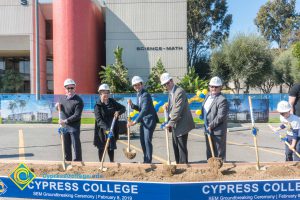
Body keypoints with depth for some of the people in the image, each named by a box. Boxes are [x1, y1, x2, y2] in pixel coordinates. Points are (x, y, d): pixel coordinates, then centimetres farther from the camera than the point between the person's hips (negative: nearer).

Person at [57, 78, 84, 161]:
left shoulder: (78, 100, -12)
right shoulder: (62, 99, 10)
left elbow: (77, 116, -18)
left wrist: (66, 121, -23)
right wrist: (57, 106, 4)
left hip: (74, 127, -6)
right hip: (64, 126, 7)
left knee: (76, 146, -1)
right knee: (66, 146, 15)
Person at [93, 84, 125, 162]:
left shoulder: (112, 102, 4)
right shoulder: (98, 105, -10)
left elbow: (123, 108, 10)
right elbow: (99, 119, -20)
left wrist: (118, 112, -14)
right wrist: (106, 128, -34)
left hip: (112, 129, 3)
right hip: (102, 130, -3)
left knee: (111, 147, 10)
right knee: (101, 147, 9)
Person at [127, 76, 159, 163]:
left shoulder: (145, 95, -18)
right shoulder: (139, 95, 11)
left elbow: (144, 110, -27)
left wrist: (135, 121, -30)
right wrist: (132, 105, -2)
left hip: (150, 120, -9)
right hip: (143, 120, 9)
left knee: (147, 140, -9)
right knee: (142, 140, 13)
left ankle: (149, 160, 1)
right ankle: (146, 160, 24)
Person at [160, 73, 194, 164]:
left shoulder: (179, 92, -18)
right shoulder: (170, 92, 12)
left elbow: (177, 110, -22)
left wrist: (170, 123, -18)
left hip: (181, 125, -9)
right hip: (175, 125, 9)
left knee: (182, 147, -3)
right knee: (176, 147, 15)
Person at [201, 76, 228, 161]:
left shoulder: (222, 100, -18)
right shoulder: (208, 95, 9)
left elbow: (220, 116, -22)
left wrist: (211, 126, -19)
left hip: (218, 131, -8)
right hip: (208, 130, 8)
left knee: (219, 153, 4)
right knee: (209, 152, 19)